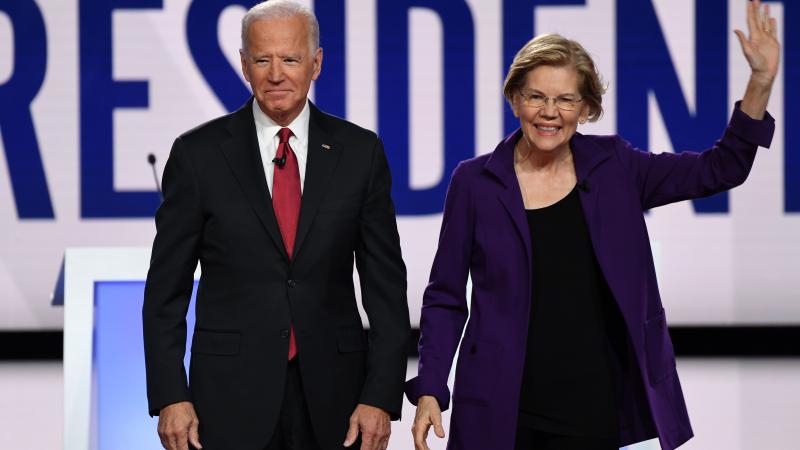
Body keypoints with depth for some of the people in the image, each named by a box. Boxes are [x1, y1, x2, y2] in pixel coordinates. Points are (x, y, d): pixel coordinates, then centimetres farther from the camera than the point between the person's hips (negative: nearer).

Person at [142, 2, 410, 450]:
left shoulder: (359, 152, 3)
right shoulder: (199, 153, 0)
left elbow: (386, 284, 3)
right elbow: (166, 288, 2)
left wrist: (382, 396, -5)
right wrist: (169, 396, -6)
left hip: (331, 395, 1)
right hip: (231, 393, -1)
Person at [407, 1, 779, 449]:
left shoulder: (613, 168, 4)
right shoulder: (475, 181, 0)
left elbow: (720, 169, 4)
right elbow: (445, 299, 3)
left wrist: (762, 81, -8)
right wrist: (428, 392, -6)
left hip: (594, 411, 1)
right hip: (500, 411, -1)